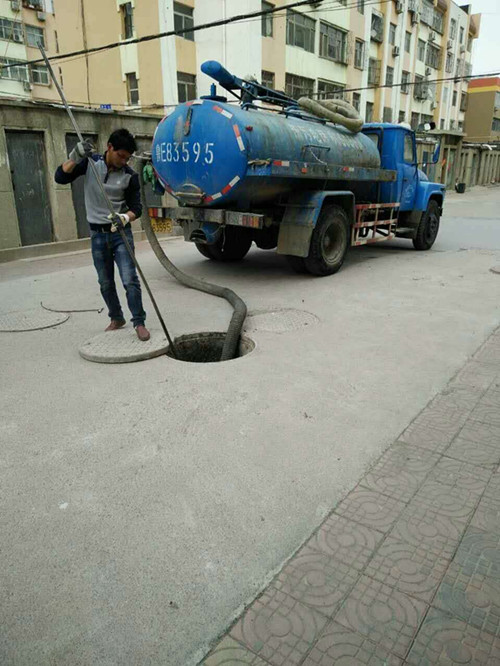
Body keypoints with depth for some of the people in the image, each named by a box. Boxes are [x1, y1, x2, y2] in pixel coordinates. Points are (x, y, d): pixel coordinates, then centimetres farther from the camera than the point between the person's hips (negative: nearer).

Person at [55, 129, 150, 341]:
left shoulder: (130, 175, -6)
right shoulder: (90, 162, -2)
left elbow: (136, 207, -5)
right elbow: (61, 178, -7)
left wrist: (125, 218, -27)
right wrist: (75, 156, -22)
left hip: (121, 233, -2)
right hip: (97, 234, 2)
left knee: (130, 280, -11)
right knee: (105, 282, 10)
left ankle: (139, 322, -2)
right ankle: (116, 318, 27)